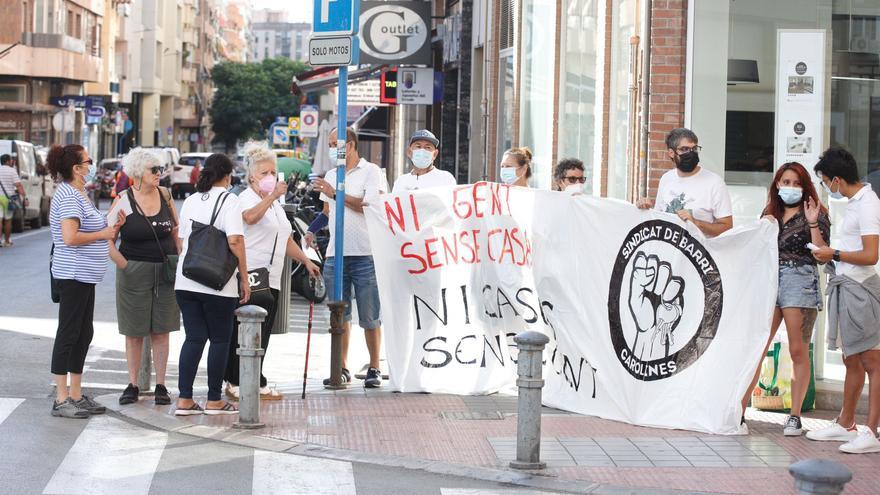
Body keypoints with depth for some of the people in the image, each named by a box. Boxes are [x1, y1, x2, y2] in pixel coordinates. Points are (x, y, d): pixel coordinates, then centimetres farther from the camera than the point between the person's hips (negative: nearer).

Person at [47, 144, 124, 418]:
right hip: (73, 274, -10)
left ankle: (75, 395, 18)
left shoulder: (79, 195, 17)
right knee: (69, 334, -6)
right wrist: (103, 234, -13)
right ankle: (61, 399, -2)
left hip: (84, 275, 10)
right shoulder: (68, 196, -15)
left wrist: (112, 227, 6)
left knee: (83, 334, 12)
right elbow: (70, 237, -24)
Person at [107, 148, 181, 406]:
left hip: (165, 271, 3)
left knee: (160, 331, 5)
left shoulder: (165, 195, 5)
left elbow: (176, 233, 13)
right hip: (134, 272, -3)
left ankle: (160, 385, 10)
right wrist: (122, 264, -12)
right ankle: (132, 385, 12)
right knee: (134, 331, 4)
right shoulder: (123, 200, -7)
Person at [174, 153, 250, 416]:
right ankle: (214, 400, 10)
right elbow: (235, 241, -16)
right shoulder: (228, 200, -7)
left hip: (186, 283, 6)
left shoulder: (190, 201, 13)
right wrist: (244, 279, -10)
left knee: (194, 338, 9)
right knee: (220, 340, 6)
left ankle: (184, 400, 4)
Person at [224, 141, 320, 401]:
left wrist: (306, 261, 24)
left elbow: (286, 240, 31)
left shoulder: (275, 205, 24)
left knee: (261, 335, 7)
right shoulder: (247, 198, -4)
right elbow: (250, 217, -29)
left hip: (270, 280, 8)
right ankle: (235, 384, -4)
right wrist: (272, 195, -37)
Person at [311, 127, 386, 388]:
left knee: (370, 317, 0)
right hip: (335, 255, 6)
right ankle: (342, 368, 12)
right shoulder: (331, 176, 18)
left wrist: (336, 194, -14)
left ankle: (374, 368, 6)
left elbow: (371, 205, -14)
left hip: (365, 255, -6)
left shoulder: (370, 171, -1)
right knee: (339, 315, 7)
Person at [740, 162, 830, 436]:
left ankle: (795, 416, 7)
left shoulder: (814, 213, 5)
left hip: (801, 282, -4)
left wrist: (813, 223, -14)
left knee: (798, 352, 0)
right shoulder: (770, 213, 19)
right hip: (769, 280, 4)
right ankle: (739, 411, -5)